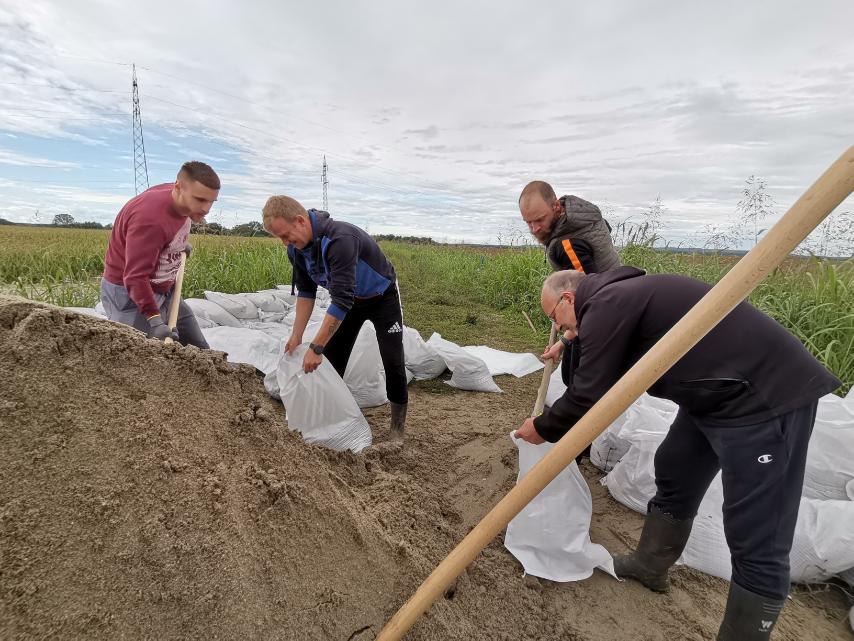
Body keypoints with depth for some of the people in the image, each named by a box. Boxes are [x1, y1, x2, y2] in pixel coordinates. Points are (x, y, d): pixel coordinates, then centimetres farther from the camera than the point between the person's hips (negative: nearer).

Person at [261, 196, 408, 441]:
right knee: (331, 363, 2)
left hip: (382, 297, -6)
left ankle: (398, 429, 9)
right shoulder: (297, 248, -14)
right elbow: (306, 292, -3)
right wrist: (296, 336, -10)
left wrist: (316, 347, -39)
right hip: (349, 299, 7)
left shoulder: (340, 238, -39)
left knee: (393, 362, -7)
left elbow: (342, 300, -41)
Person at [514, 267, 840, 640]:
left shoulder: (605, 305, -18)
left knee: (757, 542, -2)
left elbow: (589, 396, -16)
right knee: (674, 476, 21)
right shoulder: (620, 296, 12)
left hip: (765, 395, -11)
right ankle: (650, 566, 39)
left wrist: (543, 429, 0)